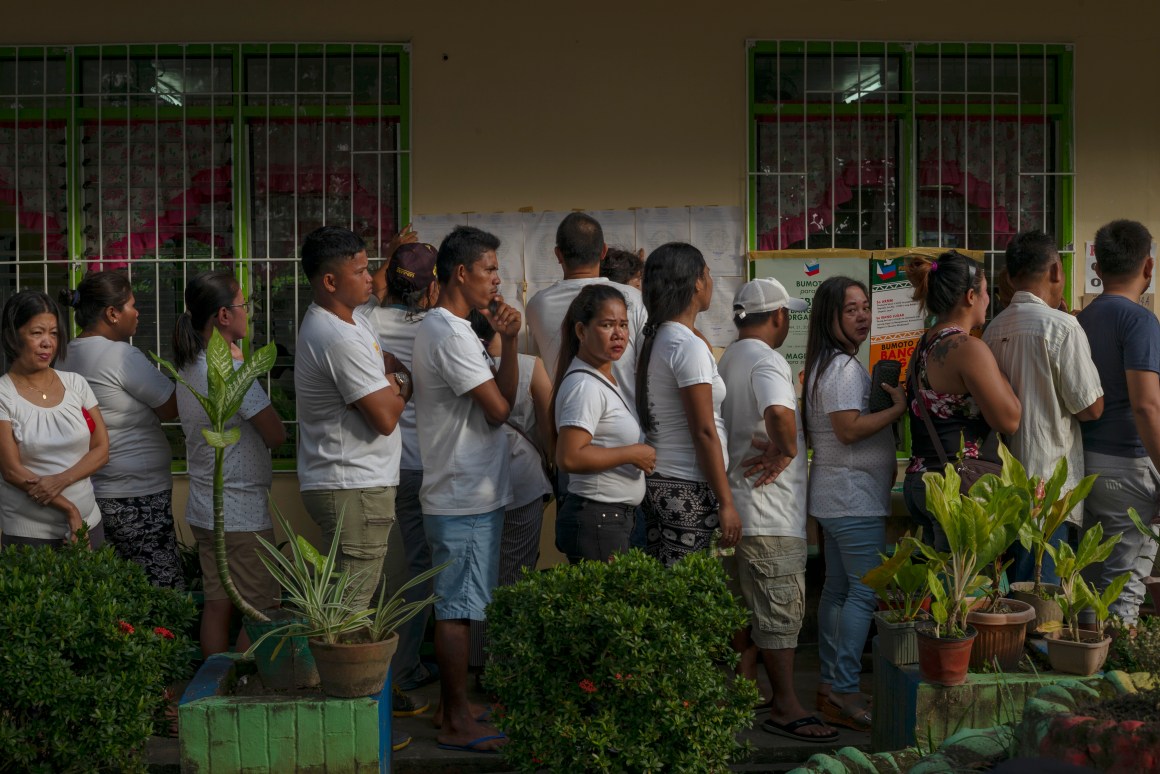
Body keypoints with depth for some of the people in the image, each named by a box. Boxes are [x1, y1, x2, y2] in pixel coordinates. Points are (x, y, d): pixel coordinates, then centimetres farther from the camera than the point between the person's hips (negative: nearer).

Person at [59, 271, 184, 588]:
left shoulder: (69, 355, 10)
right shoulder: (122, 355, -15)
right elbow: (172, 407, -9)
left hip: (96, 490, 9)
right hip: (137, 495, -9)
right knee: (165, 590, -4)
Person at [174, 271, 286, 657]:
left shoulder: (189, 365, 7)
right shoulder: (231, 370, -20)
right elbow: (277, 435, -17)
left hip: (204, 508, 9)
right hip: (242, 513, -9)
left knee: (217, 606, 13)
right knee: (262, 611, 1)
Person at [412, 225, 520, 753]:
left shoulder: (445, 328, 16)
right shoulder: (451, 334, -17)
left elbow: (503, 399, 10)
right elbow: (499, 407, -17)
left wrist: (508, 341, -5)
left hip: (470, 494, 10)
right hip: (464, 499, -10)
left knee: (455, 605, 15)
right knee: (458, 609, -3)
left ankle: (452, 706, 25)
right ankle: (457, 723, 4)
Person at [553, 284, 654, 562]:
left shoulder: (607, 379, 13)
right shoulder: (584, 385, -17)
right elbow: (569, 458, -26)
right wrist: (632, 454, -18)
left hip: (616, 517, 10)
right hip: (596, 520, -10)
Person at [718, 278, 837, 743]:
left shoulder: (728, 359, 14)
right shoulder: (766, 360, -17)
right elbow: (779, 413, -37)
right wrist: (789, 450, -21)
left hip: (739, 505, 10)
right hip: (770, 511, -10)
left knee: (748, 606, 17)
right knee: (780, 608, -5)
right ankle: (785, 707, -1)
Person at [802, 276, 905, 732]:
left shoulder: (825, 365, 16)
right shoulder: (844, 368, -16)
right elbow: (849, 428, -24)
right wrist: (898, 408, -17)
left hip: (835, 496, 11)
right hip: (854, 497, -11)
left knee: (838, 588, 14)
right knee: (866, 592, -9)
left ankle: (830, 684, 21)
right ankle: (844, 694, -9)